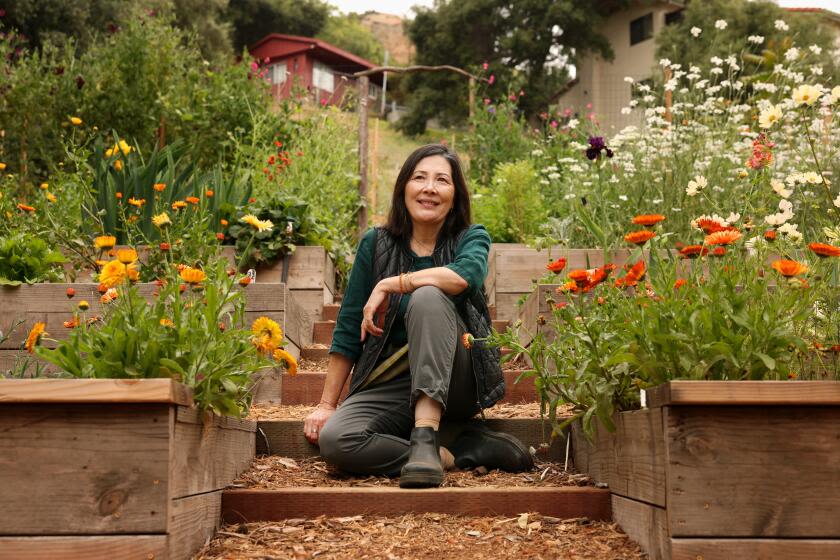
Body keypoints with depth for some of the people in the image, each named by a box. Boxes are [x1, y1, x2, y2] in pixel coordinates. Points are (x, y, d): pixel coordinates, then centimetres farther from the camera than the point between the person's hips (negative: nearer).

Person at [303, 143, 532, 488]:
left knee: (427, 296, -30)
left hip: (455, 381, -2)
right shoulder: (376, 245, 6)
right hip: (389, 384, 2)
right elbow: (348, 330, 8)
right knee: (334, 440, -28)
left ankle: (426, 438, -37)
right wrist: (326, 405, 5)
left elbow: (466, 275, -24)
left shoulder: (471, 237, 2)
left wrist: (388, 285, -18)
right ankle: (458, 451, -18)